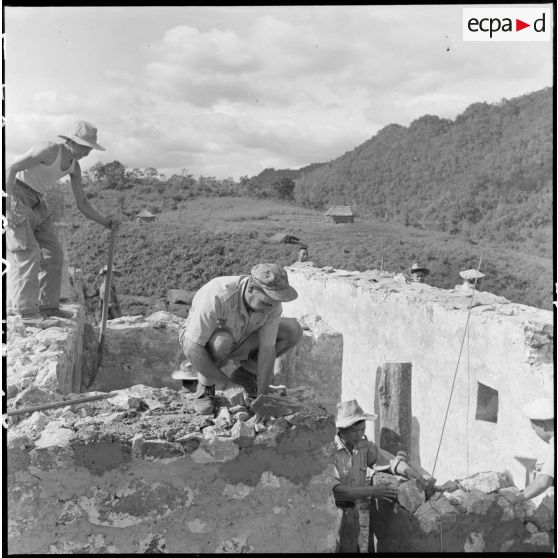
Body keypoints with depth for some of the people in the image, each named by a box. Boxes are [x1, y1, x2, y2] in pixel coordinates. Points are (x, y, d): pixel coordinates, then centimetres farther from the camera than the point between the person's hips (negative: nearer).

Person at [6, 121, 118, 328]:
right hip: (13, 196, -8)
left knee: (53, 253, 4)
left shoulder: (74, 166, 4)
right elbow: (11, 168, -23)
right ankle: (28, 313, -14)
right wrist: (8, 203, -30)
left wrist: (105, 222, -7)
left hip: (35, 203, 9)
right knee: (28, 254, -15)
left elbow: (82, 204, 5)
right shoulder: (49, 149, -21)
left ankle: (47, 306, 12)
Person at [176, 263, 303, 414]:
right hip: (197, 338, -4)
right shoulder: (217, 297, -40)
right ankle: (205, 386, -10)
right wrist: (226, 383, -30)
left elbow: (267, 349, -18)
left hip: (238, 339, 5)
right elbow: (192, 349, -36)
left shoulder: (272, 301, -24)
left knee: (293, 330, -13)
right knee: (222, 341, -41)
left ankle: (247, 373, 6)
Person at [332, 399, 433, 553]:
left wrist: (417, 476, -11)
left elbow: (393, 461, 6)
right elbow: (334, 490, -26)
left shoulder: (364, 446, 0)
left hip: (351, 511, 6)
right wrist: (371, 491, -27)